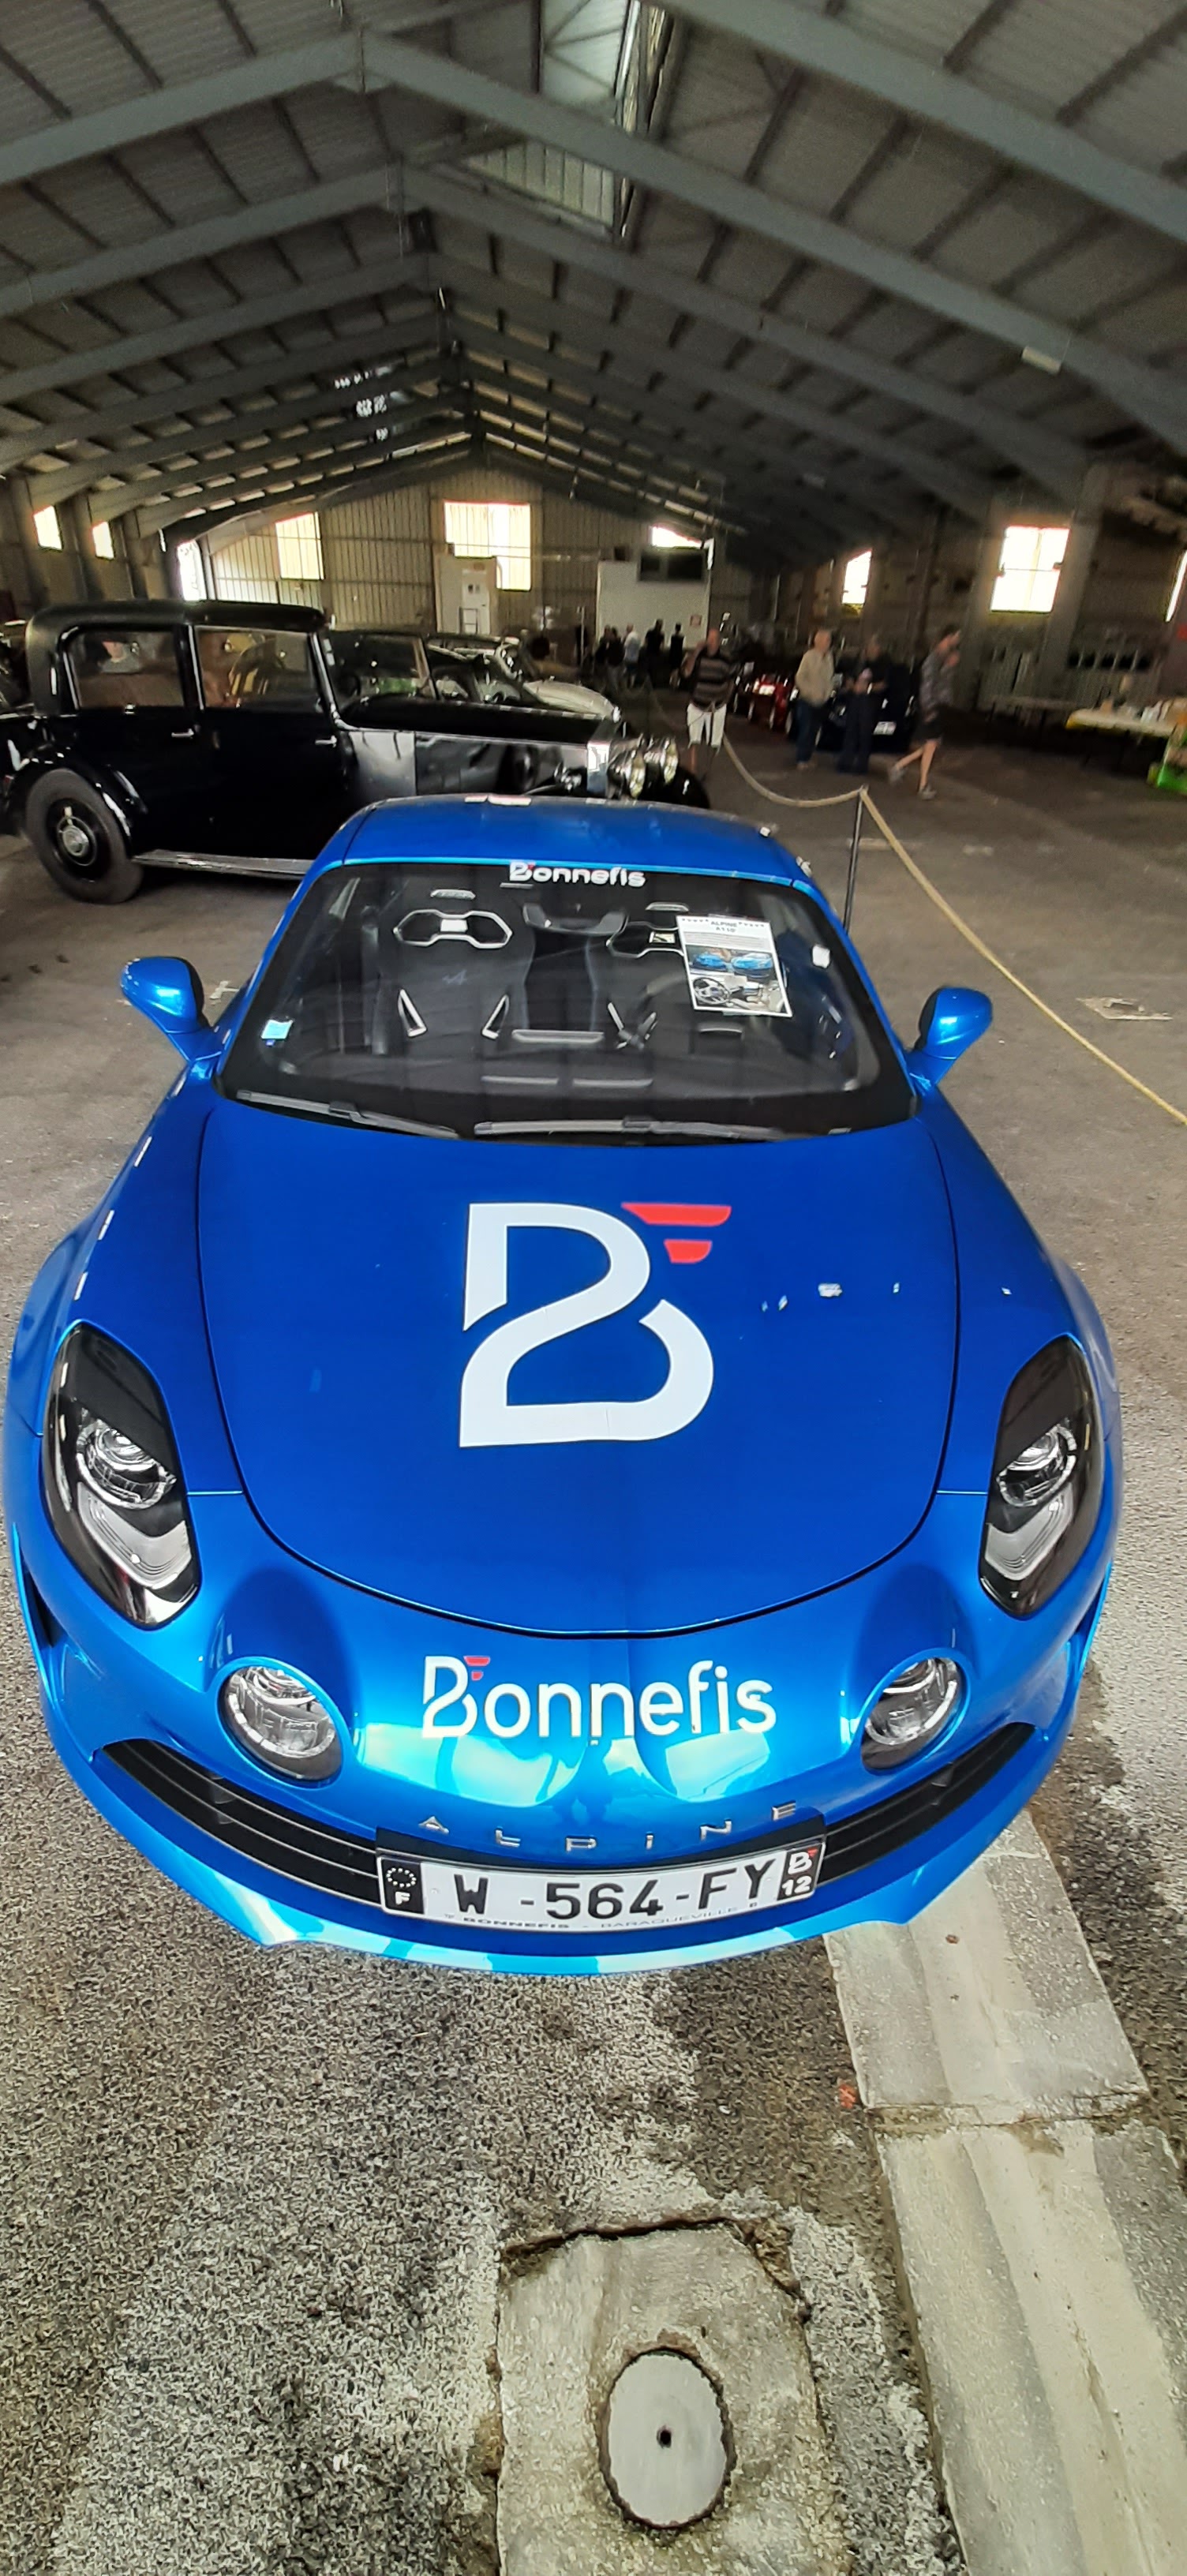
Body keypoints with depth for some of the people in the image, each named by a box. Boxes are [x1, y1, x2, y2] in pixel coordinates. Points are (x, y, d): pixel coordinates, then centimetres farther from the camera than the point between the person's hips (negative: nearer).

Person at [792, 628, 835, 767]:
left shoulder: (829, 658, 4)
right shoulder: (809, 656, -10)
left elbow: (832, 678, 13)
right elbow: (800, 678, -10)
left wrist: (828, 692, -3)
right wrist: (811, 692, -15)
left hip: (822, 702, 5)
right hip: (807, 700, -5)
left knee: (814, 731, 7)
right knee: (805, 730, -7)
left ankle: (807, 758, 16)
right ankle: (801, 760, 0)